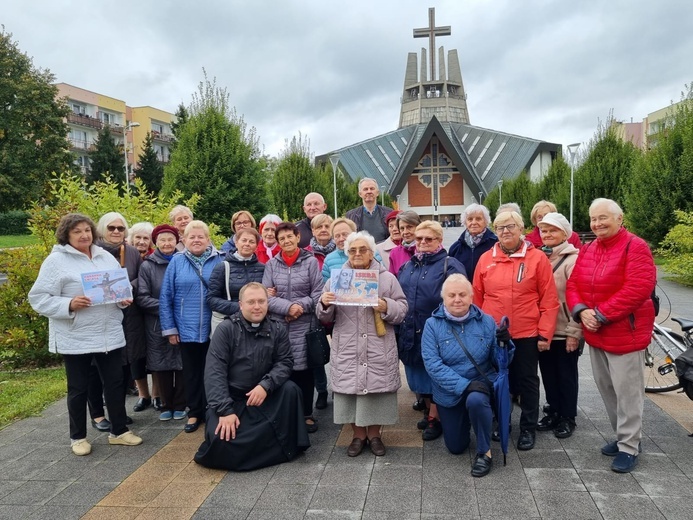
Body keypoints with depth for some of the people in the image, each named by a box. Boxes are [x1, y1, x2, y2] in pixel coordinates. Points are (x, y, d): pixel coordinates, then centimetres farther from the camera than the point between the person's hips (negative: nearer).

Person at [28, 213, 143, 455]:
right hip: (75, 338, -4)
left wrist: (124, 299, -5)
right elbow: (38, 298, -10)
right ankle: (78, 437, 26)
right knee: (78, 388, 9)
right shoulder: (56, 260, -7)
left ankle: (118, 431, 25)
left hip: (110, 334, 5)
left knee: (115, 383, 10)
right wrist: (69, 305, -23)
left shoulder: (106, 257, 9)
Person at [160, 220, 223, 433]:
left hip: (213, 328, 0)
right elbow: (166, 297, -1)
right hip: (187, 329, 1)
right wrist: (169, 328, -3)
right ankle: (194, 413, 27)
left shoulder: (219, 260, -1)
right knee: (191, 373, 13)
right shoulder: (177, 261, -1)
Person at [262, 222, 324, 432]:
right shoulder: (271, 264, 6)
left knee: (304, 369, 4)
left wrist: (300, 306, -14)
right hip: (278, 326, 2)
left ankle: (306, 414, 20)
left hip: (304, 326, -1)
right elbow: (266, 296, -2)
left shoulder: (311, 261, 0)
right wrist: (288, 307, -15)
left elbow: (318, 293, -2)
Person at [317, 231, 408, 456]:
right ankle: (358, 435, 23)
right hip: (347, 349, 1)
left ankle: (374, 434, 24)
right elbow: (326, 317, 8)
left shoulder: (387, 278, 5)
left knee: (377, 387, 4)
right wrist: (324, 304, -13)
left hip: (379, 349, -1)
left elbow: (402, 308, 3)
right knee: (350, 387, 4)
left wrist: (386, 307, -16)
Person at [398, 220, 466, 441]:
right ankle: (431, 412, 33)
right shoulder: (407, 267, 14)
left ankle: (435, 418, 19)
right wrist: (401, 328, 11)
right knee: (419, 376, 15)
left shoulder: (450, 266, -7)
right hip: (412, 333, 6)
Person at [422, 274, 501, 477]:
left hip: (480, 383, -1)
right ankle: (466, 419, 46)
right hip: (448, 392, 1)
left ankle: (484, 452, -12)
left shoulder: (486, 322, -7)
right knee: (456, 447, 12)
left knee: (475, 400, -37)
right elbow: (432, 364, -20)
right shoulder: (432, 325, -11)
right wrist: (463, 385, -29)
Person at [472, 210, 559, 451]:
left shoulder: (537, 258, -5)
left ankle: (528, 428, 27)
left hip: (527, 335, -2)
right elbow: (477, 298, 6)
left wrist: (545, 334, -9)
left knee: (527, 381, 11)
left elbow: (549, 300, -6)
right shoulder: (486, 259, 2)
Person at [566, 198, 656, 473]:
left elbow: (639, 288, -23)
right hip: (595, 334, 7)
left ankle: (629, 447, 15)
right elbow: (573, 285, 9)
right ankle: (622, 436, 33)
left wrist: (601, 314, -22)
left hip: (626, 333, -7)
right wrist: (581, 311, -11)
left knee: (627, 392, 1)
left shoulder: (635, 247, -12)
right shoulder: (587, 250, 11)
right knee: (606, 389, 16)